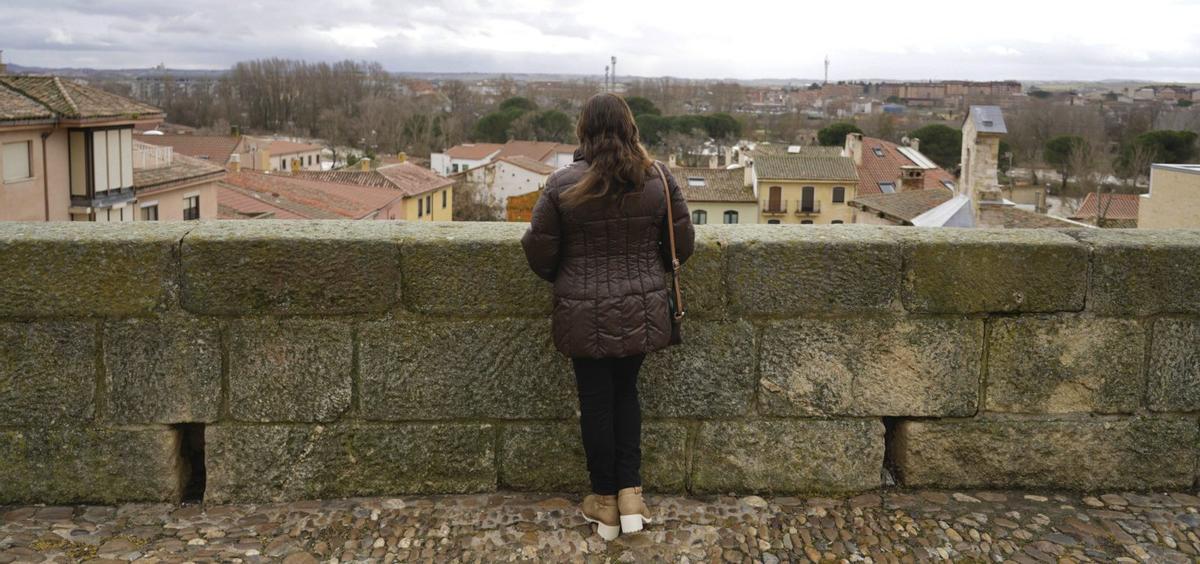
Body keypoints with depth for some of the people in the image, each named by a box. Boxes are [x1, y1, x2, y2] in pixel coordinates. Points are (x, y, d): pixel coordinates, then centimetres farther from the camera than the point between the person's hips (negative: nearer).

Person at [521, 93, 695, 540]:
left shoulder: (563, 184, -12)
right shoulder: (659, 178, -6)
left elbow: (538, 249, -6)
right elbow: (683, 244, 1)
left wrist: (556, 276, 16)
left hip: (585, 314, -2)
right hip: (641, 311, 2)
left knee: (597, 402, 11)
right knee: (626, 393, 20)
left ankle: (604, 502, 22)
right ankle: (630, 493, 15)